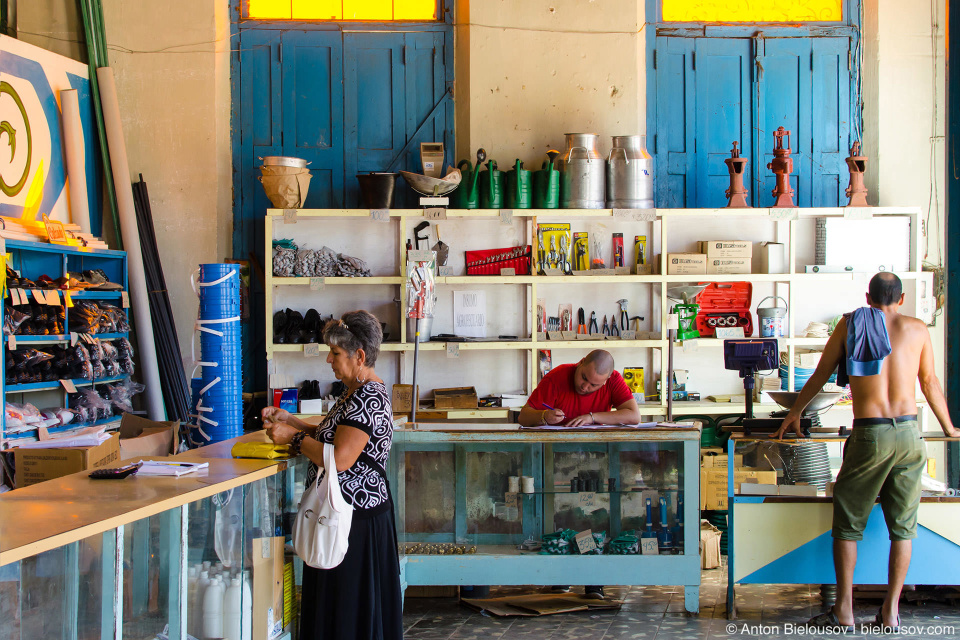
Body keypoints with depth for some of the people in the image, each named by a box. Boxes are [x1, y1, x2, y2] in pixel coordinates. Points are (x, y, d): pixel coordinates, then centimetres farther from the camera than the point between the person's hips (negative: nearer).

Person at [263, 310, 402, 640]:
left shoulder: (368, 398, -20)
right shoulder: (356, 391, 13)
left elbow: (340, 458, -27)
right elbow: (331, 437, 19)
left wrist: (294, 437, -15)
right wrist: (290, 420, 10)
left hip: (356, 515, -11)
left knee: (349, 607, -1)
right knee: (332, 601, 17)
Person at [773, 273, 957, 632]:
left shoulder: (850, 324, 7)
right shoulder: (917, 329, 9)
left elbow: (821, 374, 15)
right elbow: (930, 383, 21)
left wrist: (794, 414, 29)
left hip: (869, 434, -2)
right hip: (909, 433, 2)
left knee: (848, 524, 7)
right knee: (902, 527, 10)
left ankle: (844, 612, 5)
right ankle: (890, 612, 10)